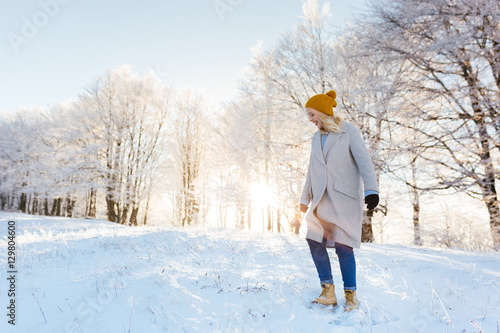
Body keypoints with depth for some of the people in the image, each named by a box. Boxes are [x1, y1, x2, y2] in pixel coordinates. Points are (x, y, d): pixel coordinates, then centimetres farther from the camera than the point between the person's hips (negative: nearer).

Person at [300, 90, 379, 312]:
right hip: (322, 200, 6)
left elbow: (364, 162, -12)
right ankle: (328, 292, 6)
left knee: (343, 246, -6)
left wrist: (371, 190, -26)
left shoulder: (350, 133, -2)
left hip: (345, 198, -5)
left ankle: (351, 294, 13)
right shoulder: (316, 138, 16)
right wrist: (305, 198, 22)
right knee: (314, 240, -6)